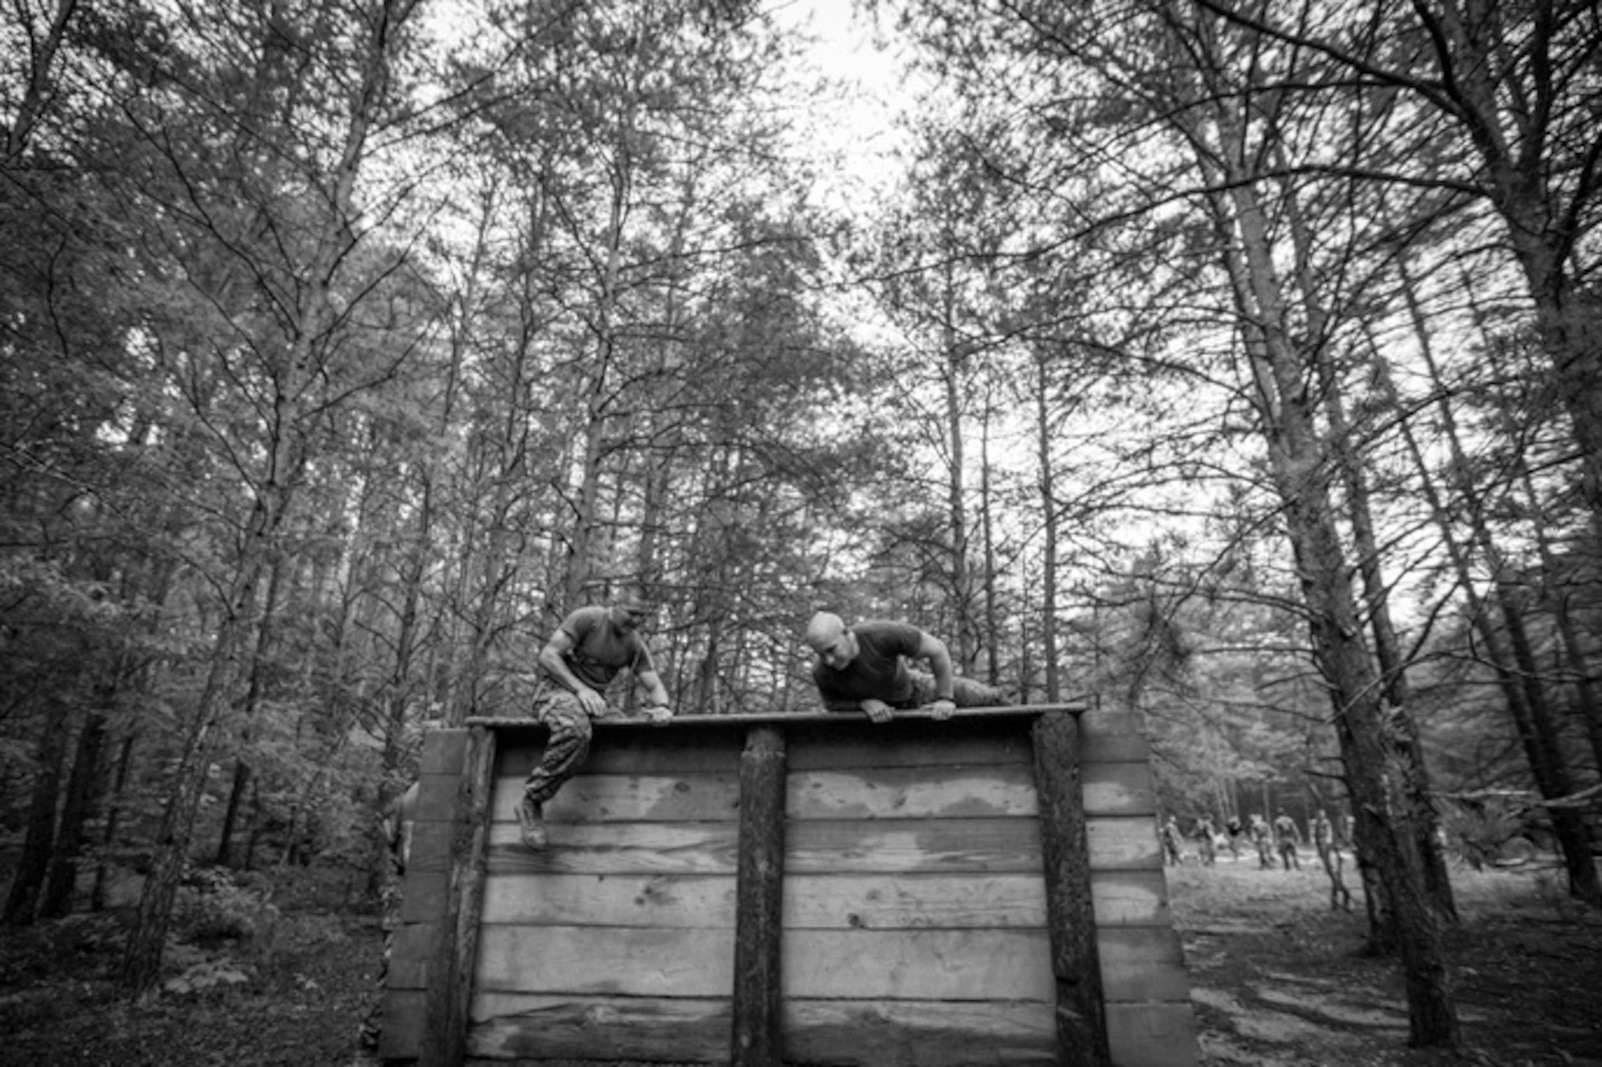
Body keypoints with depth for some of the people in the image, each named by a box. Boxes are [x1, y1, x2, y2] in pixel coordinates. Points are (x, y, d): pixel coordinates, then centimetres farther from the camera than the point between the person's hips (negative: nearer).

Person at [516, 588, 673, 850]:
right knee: (575, 729, -39)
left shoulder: (635, 644, 7)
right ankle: (531, 802, -24)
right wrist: (581, 689, -24)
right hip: (557, 688, -6)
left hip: (594, 699, 6)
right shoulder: (586, 618, -10)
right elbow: (548, 656, -14)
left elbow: (654, 685, 4)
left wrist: (662, 706, -21)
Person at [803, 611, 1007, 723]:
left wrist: (946, 698, -25)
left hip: (913, 688, -1)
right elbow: (832, 704, -12)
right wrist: (864, 703, -31)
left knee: (988, 699, 5)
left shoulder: (882, 633, -43)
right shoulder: (821, 673, -34)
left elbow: (937, 649, -31)